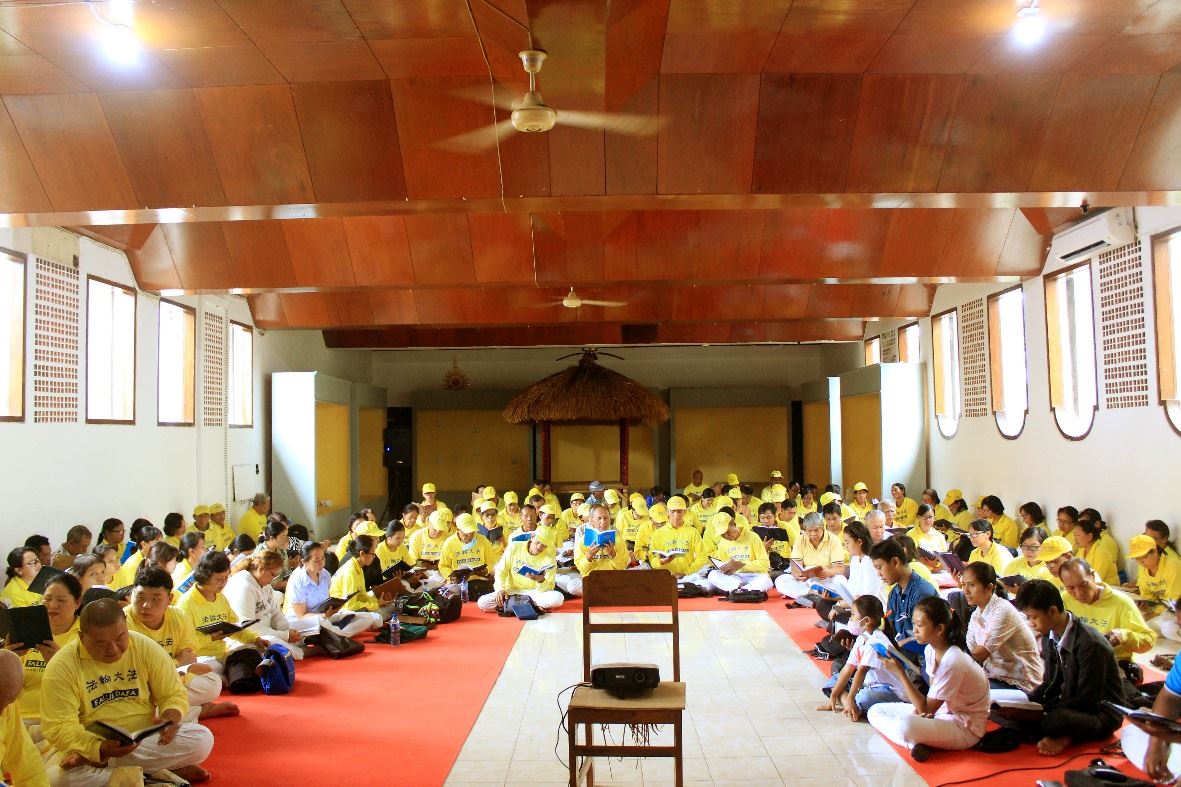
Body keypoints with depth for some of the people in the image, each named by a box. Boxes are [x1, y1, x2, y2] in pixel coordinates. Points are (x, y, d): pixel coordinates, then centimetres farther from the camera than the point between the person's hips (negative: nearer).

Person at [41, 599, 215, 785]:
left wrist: (171, 717, -23)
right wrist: (99, 748, -33)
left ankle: (91, 762, -17)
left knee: (202, 738, -24)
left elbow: (173, 694, 1)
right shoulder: (62, 666, -12)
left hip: (147, 740, 3)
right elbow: (59, 727, -16)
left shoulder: (146, 648, -6)